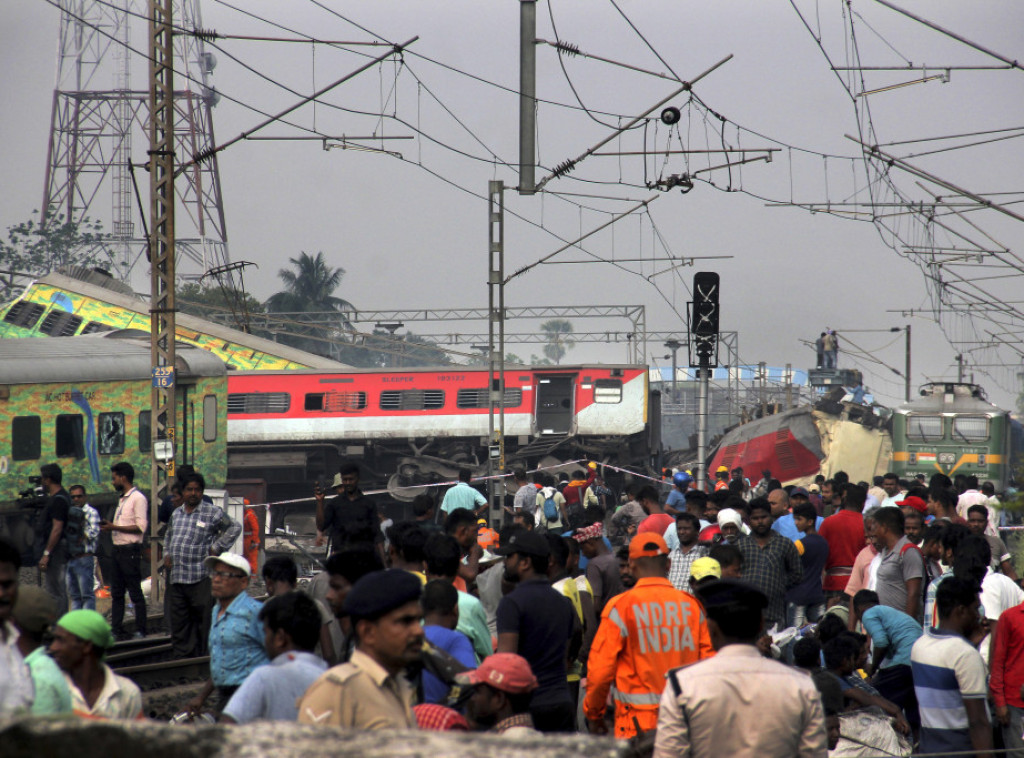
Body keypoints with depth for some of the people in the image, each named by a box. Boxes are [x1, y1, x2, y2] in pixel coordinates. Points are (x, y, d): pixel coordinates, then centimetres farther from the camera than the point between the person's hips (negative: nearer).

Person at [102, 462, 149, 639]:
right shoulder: (122, 499, 19)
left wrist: (114, 527, -16)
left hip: (130, 551, -9)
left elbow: (141, 526, -17)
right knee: (116, 593, 8)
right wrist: (109, 526, 6)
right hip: (118, 550, 9)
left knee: (135, 593, -6)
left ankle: (140, 631, -3)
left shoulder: (138, 498, -9)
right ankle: (117, 630, 11)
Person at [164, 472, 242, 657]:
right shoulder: (176, 513, 15)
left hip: (200, 579, -5)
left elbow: (234, 527, 4)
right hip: (176, 578, 5)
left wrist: (217, 548, -1)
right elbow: (168, 535, 33)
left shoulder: (213, 513, -2)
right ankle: (182, 658, 11)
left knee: (202, 620, -4)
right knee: (178, 621, 6)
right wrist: (167, 554, 18)